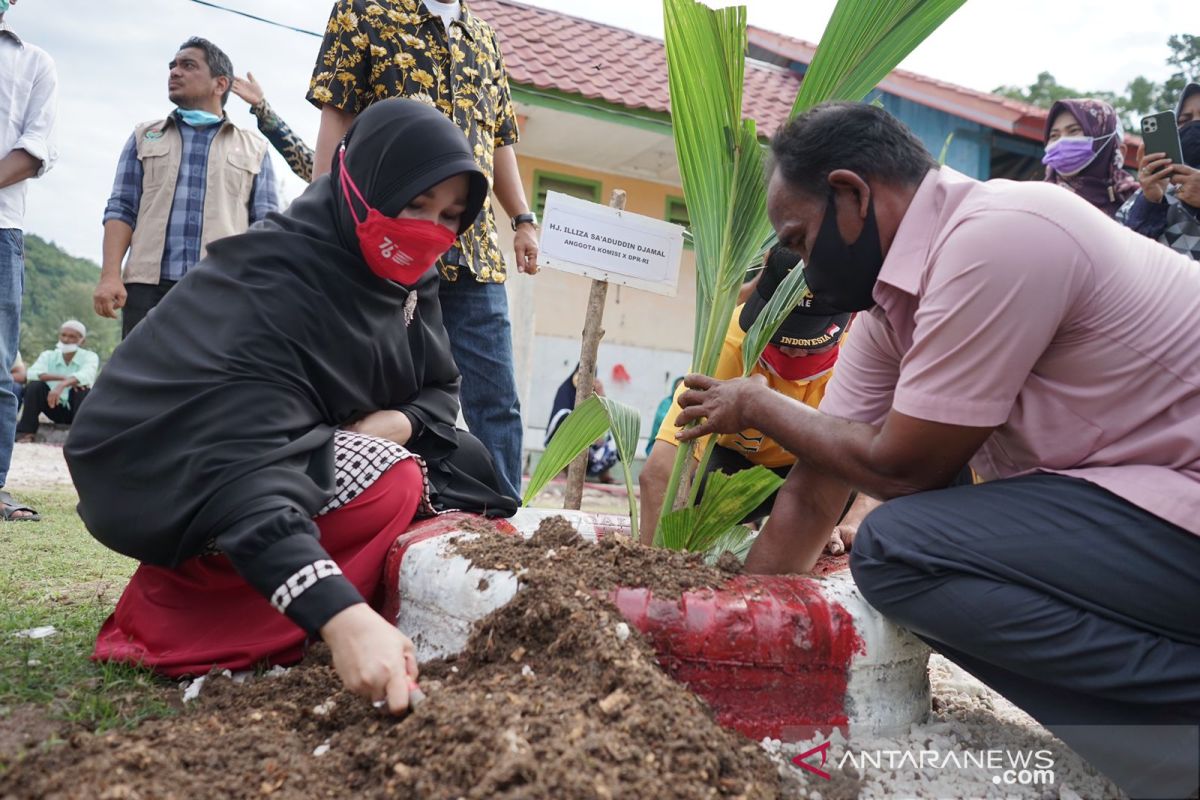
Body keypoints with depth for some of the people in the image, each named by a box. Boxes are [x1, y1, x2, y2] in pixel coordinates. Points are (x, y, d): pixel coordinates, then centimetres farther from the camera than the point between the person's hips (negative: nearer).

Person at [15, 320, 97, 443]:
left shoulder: (89, 356, -8)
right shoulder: (48, 355, 0)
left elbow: (86, 375, -32)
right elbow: (31, 373, -21)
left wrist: (62, 385, -51)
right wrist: (62, 377, -35)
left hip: (76, 409, -2)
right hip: (55, 409, 2)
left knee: (81, 386, -30)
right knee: (34, 385, -21)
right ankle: (26, 432, -17)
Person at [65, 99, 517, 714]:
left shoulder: (404, 277, -4)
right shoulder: (267, 281, -29)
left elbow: (441, 388, 6)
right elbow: (243, 466, -41)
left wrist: (398, 423, -19)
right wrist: (342, 617, -54)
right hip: (168, 487, -8)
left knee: (459, 463, -4)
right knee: (387, 487, -28)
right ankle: (171, 609, -17)